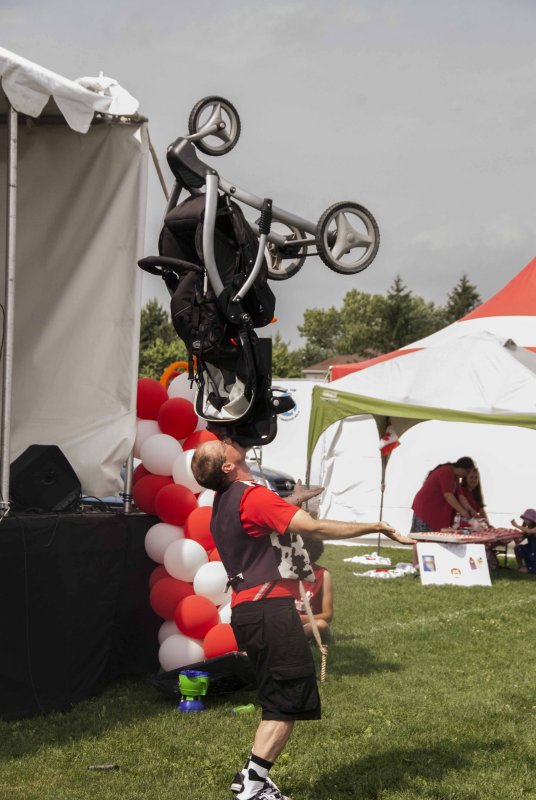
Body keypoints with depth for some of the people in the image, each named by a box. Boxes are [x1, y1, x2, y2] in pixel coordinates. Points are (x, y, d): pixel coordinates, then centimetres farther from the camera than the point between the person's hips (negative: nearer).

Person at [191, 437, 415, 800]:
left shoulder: (225, 501, 14)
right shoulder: (253, 496, -15)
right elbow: (314, 527, -24)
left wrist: (292, 501, 44)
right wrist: (377, 527, -19)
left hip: (247, 609, 10)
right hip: (268, 608, -10)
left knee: (278, 699, 16)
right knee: (290, 698, -5)